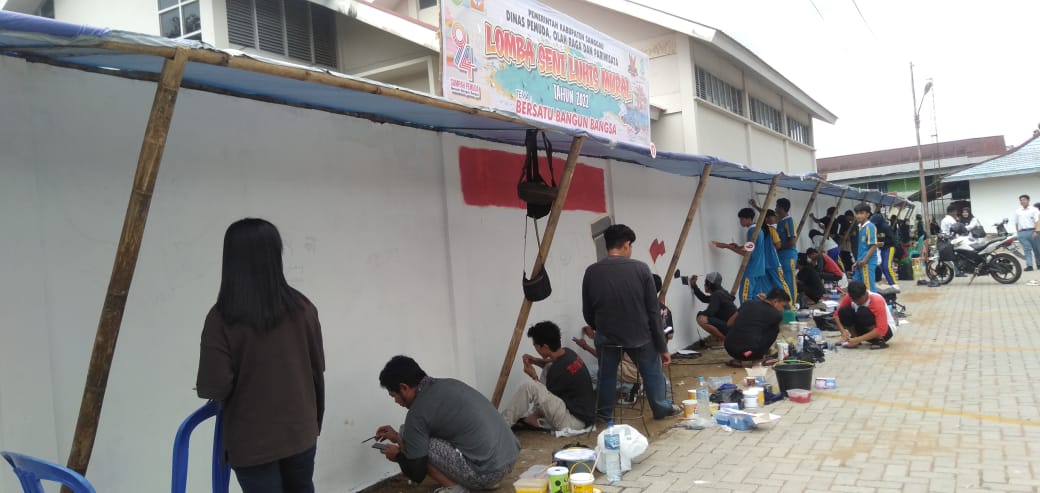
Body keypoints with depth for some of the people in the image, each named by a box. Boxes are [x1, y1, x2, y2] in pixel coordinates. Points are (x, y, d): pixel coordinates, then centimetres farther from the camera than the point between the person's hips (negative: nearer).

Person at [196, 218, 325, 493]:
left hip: (252, 441, -3)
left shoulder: (222, 318, -16)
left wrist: (200, 388, 7)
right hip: (300, 431, 3)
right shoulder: (302, 307, -6)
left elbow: (215, 387, -17)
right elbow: (317, 370, 2)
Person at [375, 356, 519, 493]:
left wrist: (398, 455, 17)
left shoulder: (417, 412, -10)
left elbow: (416, 473, -3)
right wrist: (398, 437, 36)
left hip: (488, 470, -9)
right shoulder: (448, 384, 15)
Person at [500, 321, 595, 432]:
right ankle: (535, 415, 12)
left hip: (576, 421, -10)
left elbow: (545, 396, -6)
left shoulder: (559, 371, -24)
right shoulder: (568, 353, 0)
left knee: (529, 386, -21)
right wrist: (535, 361, 8)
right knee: (548, 369, 16)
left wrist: (534, 376, 5)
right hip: (583, 412, 10)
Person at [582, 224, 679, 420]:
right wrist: (662, 347, -1)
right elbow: (653, 312, -9)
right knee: (653, 371, 24)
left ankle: (604, 413, 33)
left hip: (606, 336, 1)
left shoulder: (592, 272, -10)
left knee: (606, 374, 25)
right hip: (639, 335, -1)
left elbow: (587, 314, 0)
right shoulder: (640, 269, -13)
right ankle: (663, 408, 36)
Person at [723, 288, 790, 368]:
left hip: (730, 349, 4)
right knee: (775, 328, 17)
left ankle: (737, 360, 21)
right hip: (749, 353, -4)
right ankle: (757, 359, 14)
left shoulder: (748, 304, 16)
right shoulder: (775, 314, 6)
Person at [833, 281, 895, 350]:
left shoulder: (877, 301, -28)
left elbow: (881, 329, -34)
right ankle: (854, 339, -8)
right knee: (843, 311, -21)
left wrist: (859, 340, -40)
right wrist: (843, 332, -27)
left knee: (863, 312, -34)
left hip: (886, 330, -5)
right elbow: (837, 314, -9)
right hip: (866, 329, 5)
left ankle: (880, 341, -21)